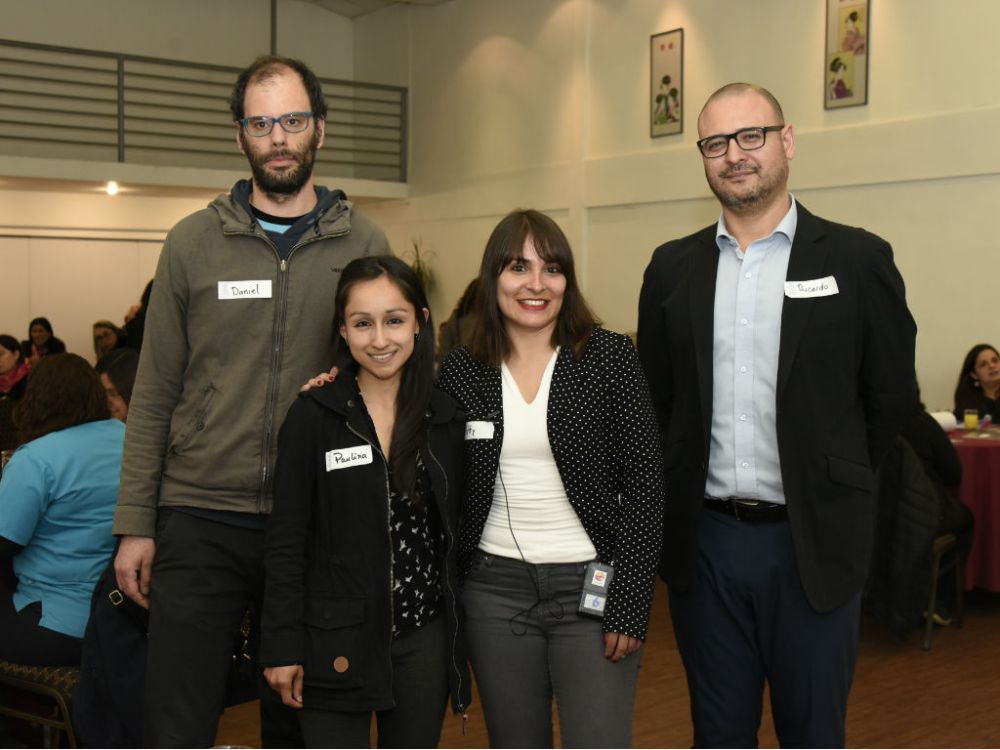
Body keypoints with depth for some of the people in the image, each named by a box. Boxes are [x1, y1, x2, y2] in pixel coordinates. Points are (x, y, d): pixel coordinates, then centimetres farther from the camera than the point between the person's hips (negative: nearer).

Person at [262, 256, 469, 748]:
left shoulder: (447, 418, 3)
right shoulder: (313, 416, -7)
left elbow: (454, 532, 9)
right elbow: (285, 542, -6)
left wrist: (459, 635, 7)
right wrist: (282, 646, -8)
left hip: (424, 635, 3)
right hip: (336, 641, -3)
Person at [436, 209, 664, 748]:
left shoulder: (611, 357, -5)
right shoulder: (461, 370, 2)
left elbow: (645, 485, -5)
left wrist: (632, 604, -9)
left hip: (590, 588, -2)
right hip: (494, 588, 3)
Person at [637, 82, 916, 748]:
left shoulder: (858, 260, -3)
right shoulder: (672, 268, 6)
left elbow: (890, 398, 2)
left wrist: (831, 485, 7)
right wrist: (690, 492, 7)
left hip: (812, 545, -2)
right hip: (705, 539, 3)